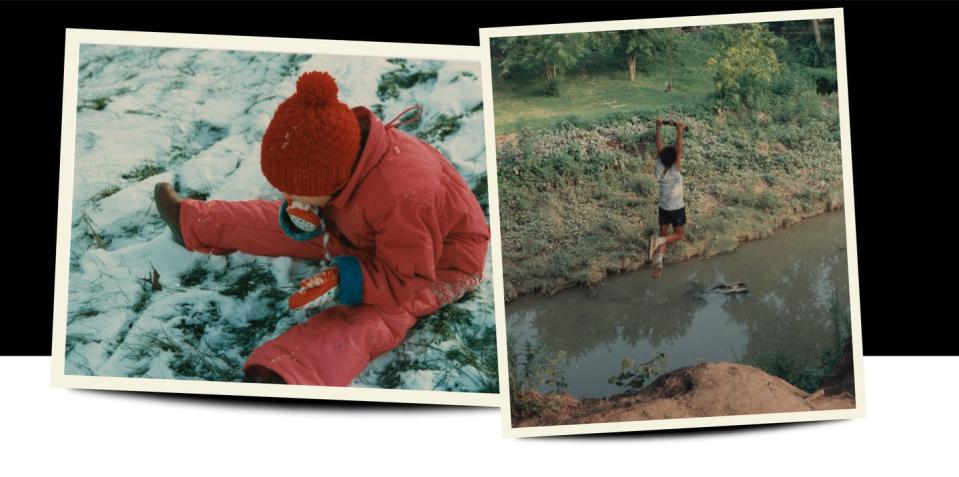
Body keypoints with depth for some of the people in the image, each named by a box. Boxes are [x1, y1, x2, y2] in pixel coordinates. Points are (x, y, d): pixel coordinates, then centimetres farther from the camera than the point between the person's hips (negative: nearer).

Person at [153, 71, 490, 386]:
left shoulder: (398, 196, -43)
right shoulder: (342, 154, -21)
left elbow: (407, 280, -33)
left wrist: (343, 281, -41)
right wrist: (303, 217, -23)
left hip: (439, 261, -8)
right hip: (371, 236, 8)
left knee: (366, 317, -35)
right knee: (276, 222, 15)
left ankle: (281, 375, -55)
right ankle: (193, 223, 37)